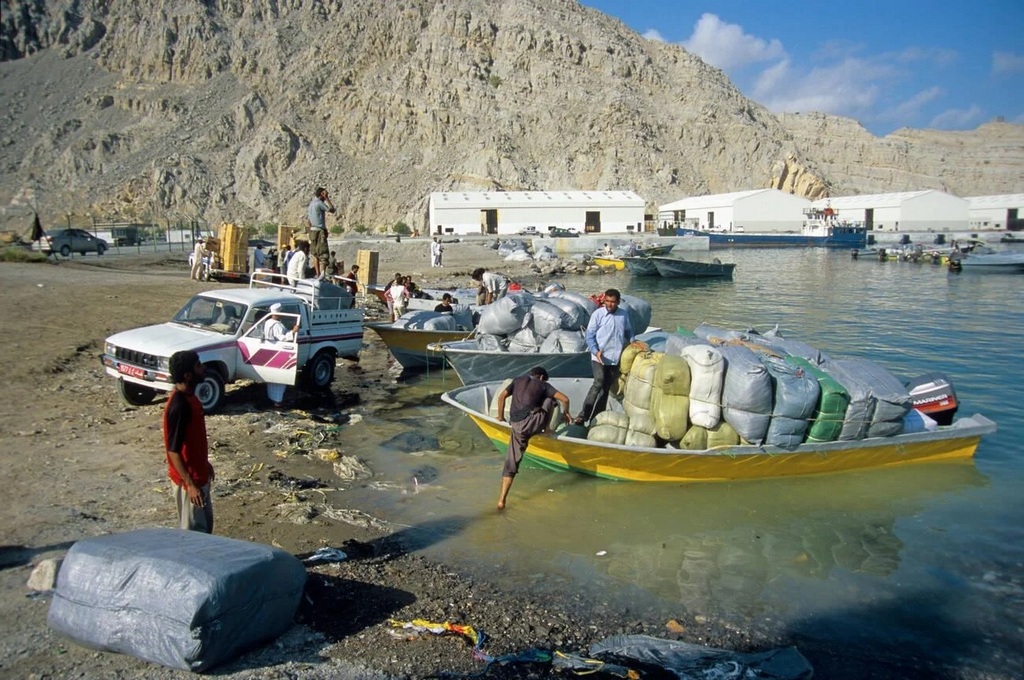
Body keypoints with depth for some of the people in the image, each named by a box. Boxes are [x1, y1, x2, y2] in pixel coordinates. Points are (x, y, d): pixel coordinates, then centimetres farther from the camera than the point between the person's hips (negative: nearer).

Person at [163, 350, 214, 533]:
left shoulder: (189, 395, 3)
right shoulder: (179, 406, -26)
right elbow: (173, 450, -25)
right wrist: (190, 485, -25)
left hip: (199, 474, 9)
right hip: (188, 478, -9)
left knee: (206, 524, 21)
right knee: (193, 530, 4)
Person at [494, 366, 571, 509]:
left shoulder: (518, 380, 26)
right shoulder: (543, 385, 17)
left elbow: (501, 396, 19)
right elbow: (565, 399, 10)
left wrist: (501, 417, 28)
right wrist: (565, 413, 29)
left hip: (517, 426, 3)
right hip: (533, 421, -3)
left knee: (511, 462, 8)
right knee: (550, 398, 23)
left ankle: (502, 499, -1)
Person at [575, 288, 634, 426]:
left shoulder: (624, 315, 5)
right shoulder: (598, 314, -7)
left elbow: (628, 332, 19)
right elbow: (590, 335, -7)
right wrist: (596, 351, -19)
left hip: (615, 358, 4)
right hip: (599, 357, -4)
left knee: (606, 387, 9)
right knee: (599, 384, -18)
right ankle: (583, 415, -14)